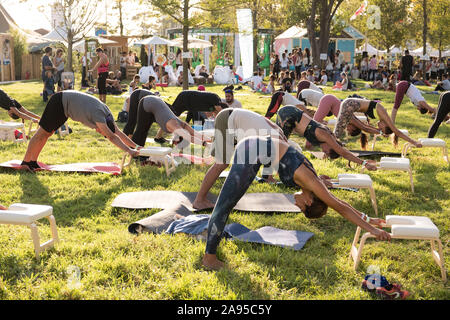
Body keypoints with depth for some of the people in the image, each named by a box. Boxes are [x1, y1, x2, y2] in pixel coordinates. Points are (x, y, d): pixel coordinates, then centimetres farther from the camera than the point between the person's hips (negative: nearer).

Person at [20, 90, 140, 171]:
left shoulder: (107, 113, -8)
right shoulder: (98, 114, -33)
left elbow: (118, 132, -2)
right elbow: (111, 137, -38)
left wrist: (135, 146, -6)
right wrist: (129, 150, -41)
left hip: (63, 104, 8)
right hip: (58, 102, -8)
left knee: (46, 133, 15)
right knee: (42, 132, -1)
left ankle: (33, 163, 24)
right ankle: (25, 162, 10)